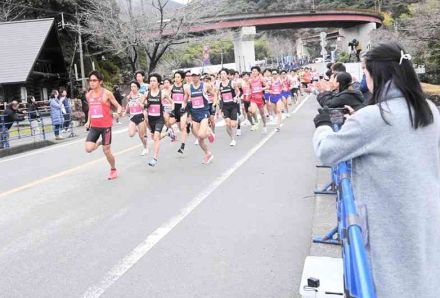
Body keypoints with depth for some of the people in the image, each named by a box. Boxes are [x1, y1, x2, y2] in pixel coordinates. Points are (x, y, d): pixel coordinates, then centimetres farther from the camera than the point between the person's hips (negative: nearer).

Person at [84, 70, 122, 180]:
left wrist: (118, 112, -28)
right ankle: (99, 142, 25)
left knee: (106, 151, 2)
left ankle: (113, 170, 26)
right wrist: (88, 121, 11)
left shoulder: (107, 93, -9)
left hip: (106, 125, -4)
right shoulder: (88, 95, 6)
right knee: (88, 149, -10)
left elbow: (118, 106, -6)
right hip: (94, 126, 5)